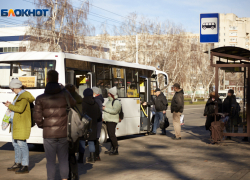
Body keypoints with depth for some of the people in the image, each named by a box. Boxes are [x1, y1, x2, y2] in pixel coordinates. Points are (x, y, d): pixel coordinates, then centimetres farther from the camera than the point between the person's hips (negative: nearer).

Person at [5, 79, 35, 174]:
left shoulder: (24, 96, -16)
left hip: (22, 123, -11)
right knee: (15, 143, 14)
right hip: (15, 122, 11)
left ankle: (25, 166, -6)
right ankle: (18, 163, 24)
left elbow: (20, 109, -25)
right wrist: (10, 105, 9)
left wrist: (10, 106, -14)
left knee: (21, 143, -10)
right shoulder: (19, 95, 16)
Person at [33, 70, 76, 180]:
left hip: (48, 134, -1)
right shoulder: (65, 94, -2)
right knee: (63, 159, 11)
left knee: (50, 160, 7)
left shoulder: (41, 98, -5)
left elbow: (37, 117, -7)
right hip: (63, 133, 1)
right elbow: (73, 104, 16)